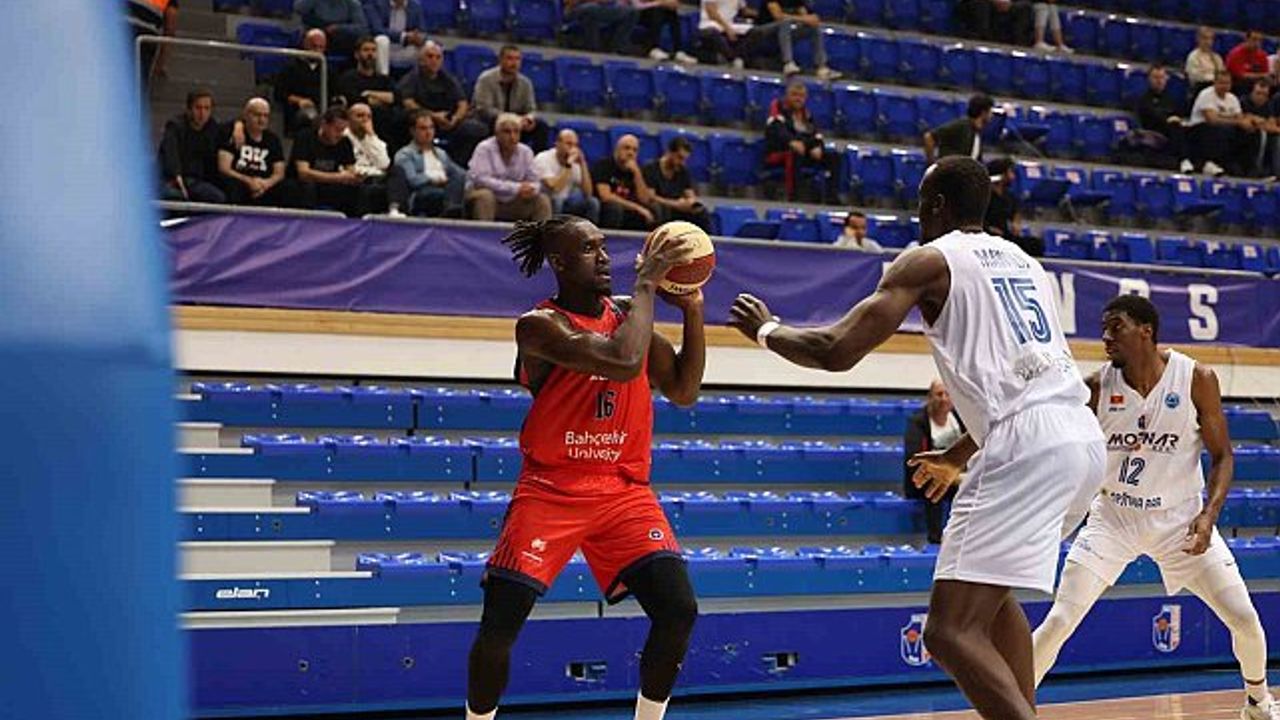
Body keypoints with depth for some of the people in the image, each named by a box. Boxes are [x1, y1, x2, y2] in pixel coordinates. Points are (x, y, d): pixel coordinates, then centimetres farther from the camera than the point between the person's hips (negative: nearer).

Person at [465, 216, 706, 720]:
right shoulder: (539, 325, -14)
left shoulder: (627, 313, 7)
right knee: (499, 624, -11)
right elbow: (624, 361, -29)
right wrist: (646, 284, -19)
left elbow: (683, 392, 8)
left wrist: (692, 310, -1)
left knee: (679, 611, -9)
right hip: (551, 488, -4)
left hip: (624, 487, 5)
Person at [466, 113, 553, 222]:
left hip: (513, 204, 5)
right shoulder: (484, 149, -13)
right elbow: (481, 179, -25)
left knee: (543, 200, -9)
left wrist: (531, 189, -25)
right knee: (485, 195, -35)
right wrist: (516, 188, -29)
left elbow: (533, 181, 3)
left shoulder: (525, 152, 4)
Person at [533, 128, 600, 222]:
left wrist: (583, 164, -16)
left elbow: (588, 193, -10)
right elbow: (554, 188, -31)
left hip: (563, 204, 5)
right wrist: (569, 165, -30)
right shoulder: (543, 159, -17)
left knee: (592, 203, -15)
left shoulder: (575, 162, -1)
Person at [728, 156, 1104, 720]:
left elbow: (836, 351, -3)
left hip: (1028, 445, -8)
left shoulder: (928, 261, 4)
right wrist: (961, 455, 49)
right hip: (1084, 438, 9)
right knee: (990, 587, 31)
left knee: (953, 631, -11)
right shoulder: (1023, 261, 27)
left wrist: (766, 330, 17)